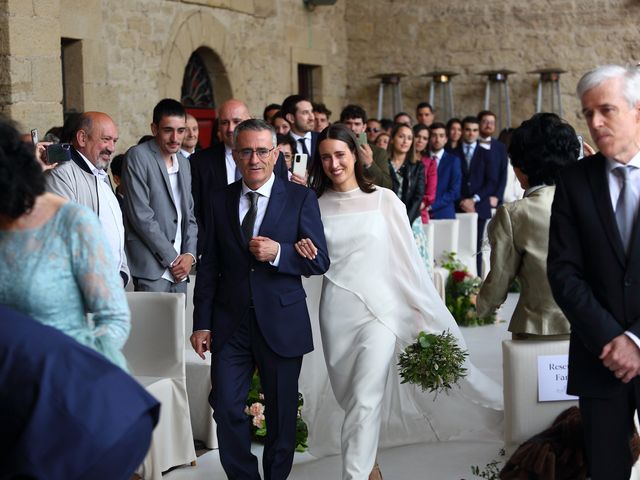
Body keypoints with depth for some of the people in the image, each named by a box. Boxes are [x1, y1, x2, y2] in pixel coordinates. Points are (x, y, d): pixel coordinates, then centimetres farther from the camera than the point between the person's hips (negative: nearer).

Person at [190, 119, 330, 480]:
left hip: (281, 324, -2)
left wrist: (278, 253, -21)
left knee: (282, 413, 9)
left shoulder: (301, 199, -2)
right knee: (226, 408, -1)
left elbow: (319, 261, -3)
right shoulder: (221, 200, 6)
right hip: (230, 324, 2)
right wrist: (202, 323, 2)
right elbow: (209, 266, 7)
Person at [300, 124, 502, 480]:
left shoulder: (384, 200, -2)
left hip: (380, 310, -3)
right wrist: (302, 253, -14)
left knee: (365, 401, -13)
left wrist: (424, 315, -2)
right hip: (335, 314, 3)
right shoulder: (316, 204, 5)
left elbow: (407, 260, -1)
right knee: (350, 398, 11)